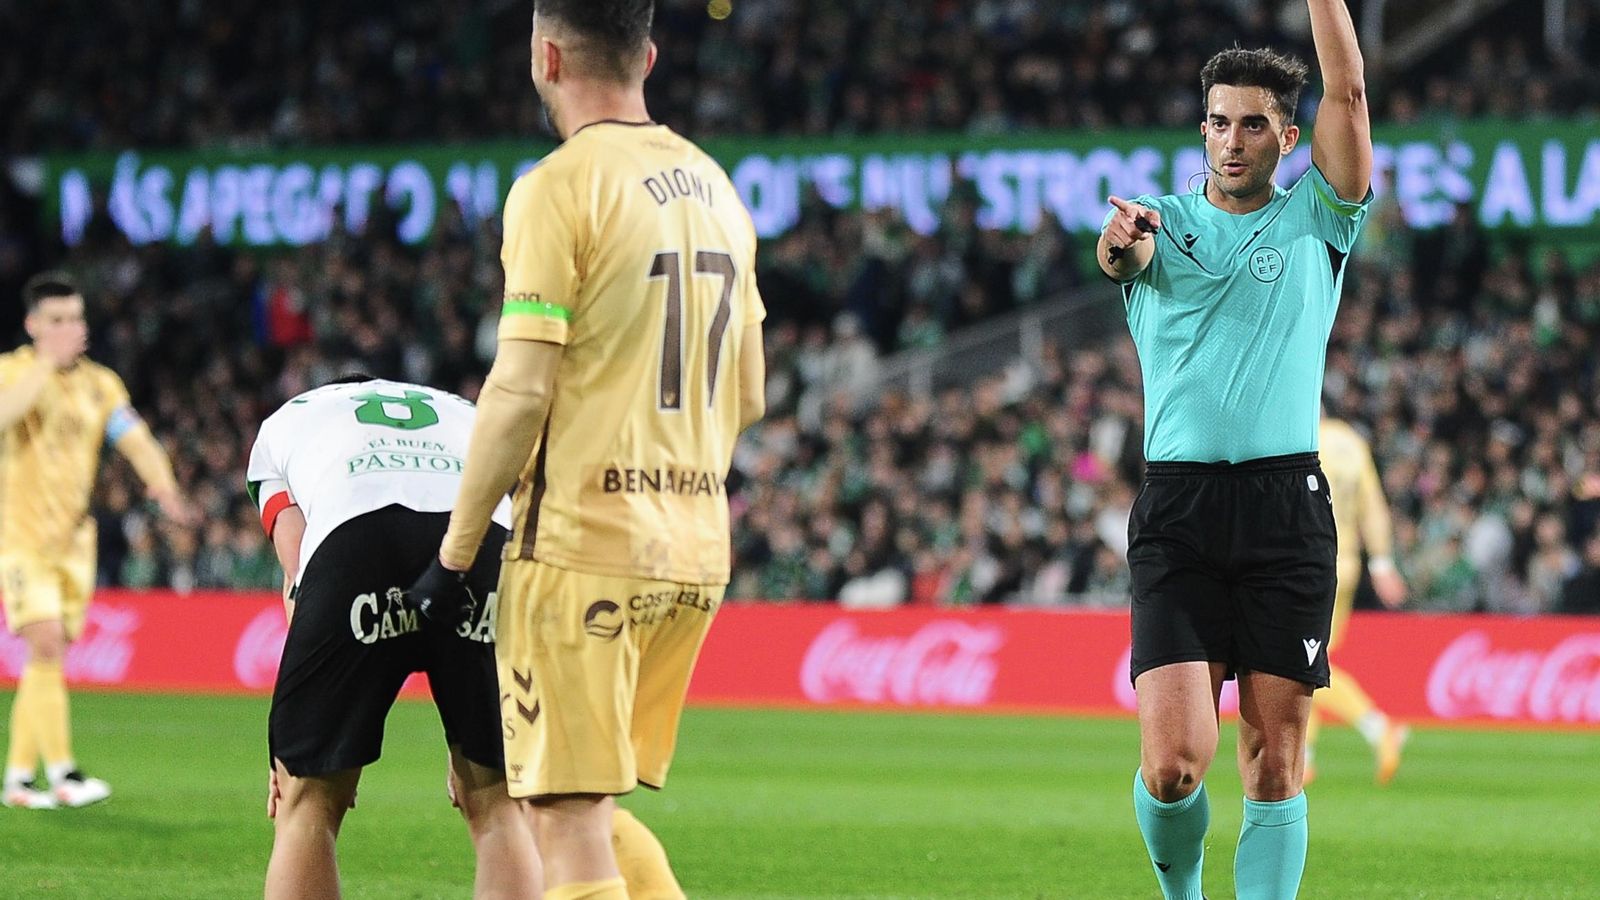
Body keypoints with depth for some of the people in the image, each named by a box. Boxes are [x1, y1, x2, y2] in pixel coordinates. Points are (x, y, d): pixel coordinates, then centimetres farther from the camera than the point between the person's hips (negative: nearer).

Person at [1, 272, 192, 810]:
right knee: (47, 641, -18)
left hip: (72, 537, 5)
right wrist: (48, 362, -27)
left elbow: (137, 441, -3)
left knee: (47, 657, 6)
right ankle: (62, 773, -19)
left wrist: (163, 484, -22)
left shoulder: (100, 383, 7)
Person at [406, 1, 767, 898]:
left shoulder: (560, 188, -10)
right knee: (596, 806, 17)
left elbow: (521, 392, -14)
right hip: (697, 553, 7)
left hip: (581, 545, -7)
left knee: (570, 816, -4)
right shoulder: (716, 187, 13)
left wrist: (455, 555, -8)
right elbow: (748, 395, 17)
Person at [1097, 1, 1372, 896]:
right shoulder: (1167, 223, 11)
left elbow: (1347, 90, -1)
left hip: (1287, 504, 0)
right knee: (1174, 762, -9)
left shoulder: (1314, 221, 10)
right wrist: (1120, 239, -37)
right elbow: (1123, 255, -13)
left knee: (1275, 761, -2)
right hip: (1178, 507, 0)